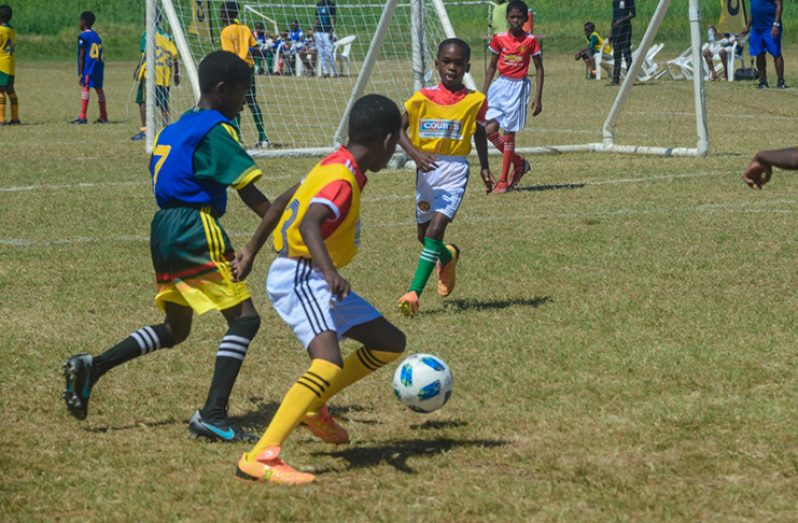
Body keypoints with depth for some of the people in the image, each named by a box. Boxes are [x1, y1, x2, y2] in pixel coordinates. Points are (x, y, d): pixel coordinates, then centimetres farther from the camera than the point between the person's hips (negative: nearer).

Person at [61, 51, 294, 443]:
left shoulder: (176, 128, 17)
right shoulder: (216, 131, -9)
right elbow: (252, 195, -14)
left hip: (164, 230, 9)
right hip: (197, 232, -9)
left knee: (175, 329, 21)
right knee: (244, 318, -6)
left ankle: (91, 366, 9)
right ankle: (212, 416, -15)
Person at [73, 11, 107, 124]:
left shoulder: (83, 36, -6)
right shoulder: (96, 35, 17)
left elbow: (81, 55, -9)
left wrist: (80, 72, -8)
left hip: (88, 66, -8)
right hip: (99, 66, 8)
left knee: (85, 87, -10)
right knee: (99, 89, 11)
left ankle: (83, 117, -17)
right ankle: (103, 117, 14)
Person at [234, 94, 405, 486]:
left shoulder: (335, 166, 10)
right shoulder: (342, 179, -18)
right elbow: (309, 224, -35)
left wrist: (252, 251, 26)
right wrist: (331, 272, -48)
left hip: (317, 280, 10)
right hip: (299, 278, -10)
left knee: (390, 343, 15)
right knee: (329, 363, -29)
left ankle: (313, 405, 23)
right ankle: (259, 458, -35)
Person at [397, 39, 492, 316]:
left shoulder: (475, 100, -2)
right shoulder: (423, 98, -4)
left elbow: (479, 134, 14)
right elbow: (399, 129, -4)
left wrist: (484, 167, 7)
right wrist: (415, 154, -20)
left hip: (455, 171, -2)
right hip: (427, 169, 3)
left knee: (436, 229, -18)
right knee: (425, 235, 14)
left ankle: (414, 291, -18)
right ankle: (448, 256, 49)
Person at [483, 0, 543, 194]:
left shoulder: (530, 40, -6)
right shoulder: (499, 39, 1)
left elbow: (539, 68, 1)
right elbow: (492, 65, 11)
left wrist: (538, 98, -4)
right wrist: (484, 93, 8)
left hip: (518, 87, -3)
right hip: (500, 85, 3)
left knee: (509, 133, 0)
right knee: (489, 129, -8)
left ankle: (503, 181, 9)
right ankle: (519, 163, 14)